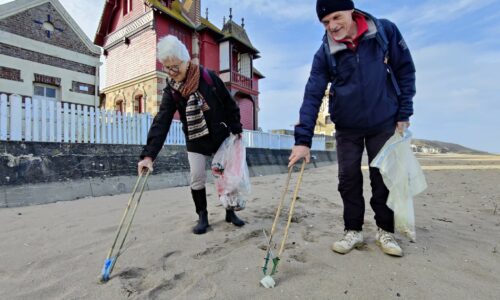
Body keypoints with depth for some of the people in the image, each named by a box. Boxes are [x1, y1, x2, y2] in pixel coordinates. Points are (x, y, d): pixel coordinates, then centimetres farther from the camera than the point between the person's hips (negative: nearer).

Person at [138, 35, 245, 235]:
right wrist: (149, 154, -30)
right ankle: (202, 217, 17)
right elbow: (161, 122, -20)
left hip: (221, 137, 0)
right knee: (197, 179, -3)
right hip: (195, 142, 1)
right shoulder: (170, 91, -10)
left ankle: (230, 212, 23)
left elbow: (229, 104, -4)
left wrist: (236, 129, -2)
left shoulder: (209, 77, -13)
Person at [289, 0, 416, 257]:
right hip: (347, 128, 1)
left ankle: (385, 231, 24)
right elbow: (312, 96, -16)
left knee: (383, 178, 6)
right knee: (348, 178, 2)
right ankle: (353, 231, 18)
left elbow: (405, 71, -1)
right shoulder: (325, 53, -9)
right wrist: (303, 139, -24)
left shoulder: (386, 31, -8)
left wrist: (404, 115, -6)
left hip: (384, 123, 0)